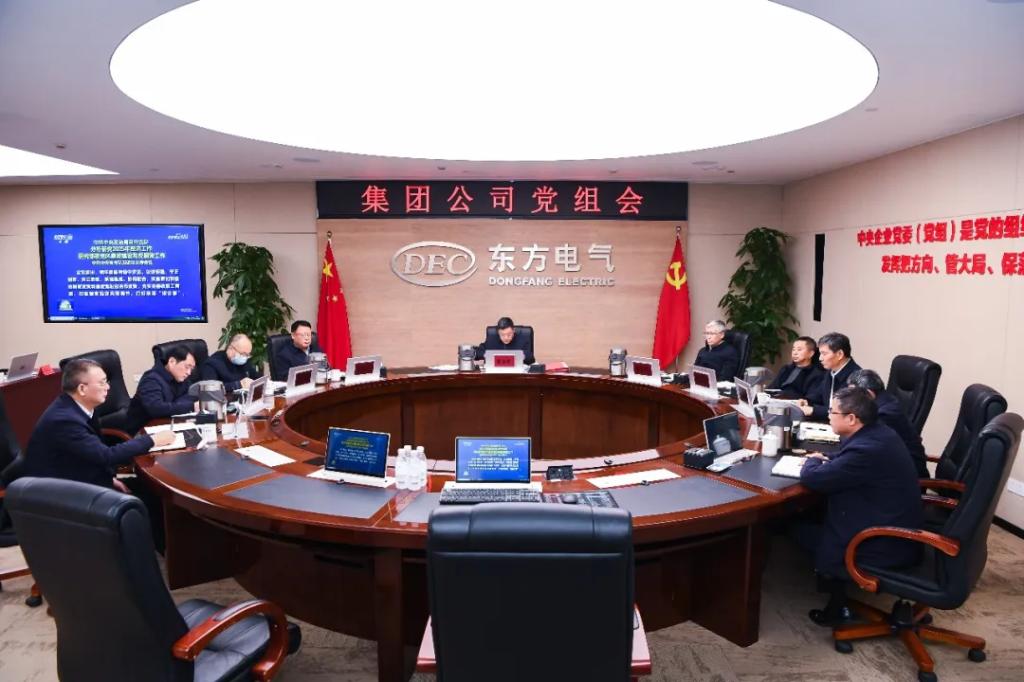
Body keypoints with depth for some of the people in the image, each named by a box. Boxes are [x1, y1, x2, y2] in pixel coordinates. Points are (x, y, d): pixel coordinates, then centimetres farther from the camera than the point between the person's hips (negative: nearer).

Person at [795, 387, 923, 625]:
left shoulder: (866, 450, -29)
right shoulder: (879, 432, 0)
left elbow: (811, 478, -25)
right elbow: (847, 458, 21)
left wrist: (812, 462, -4)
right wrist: (824, 459, 5)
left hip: (887, 545, -9)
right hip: (901, 532, 9)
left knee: (803, 531, 4)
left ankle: (838, 606, 18)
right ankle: (835, 580, 24)